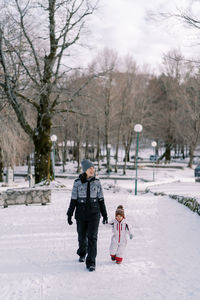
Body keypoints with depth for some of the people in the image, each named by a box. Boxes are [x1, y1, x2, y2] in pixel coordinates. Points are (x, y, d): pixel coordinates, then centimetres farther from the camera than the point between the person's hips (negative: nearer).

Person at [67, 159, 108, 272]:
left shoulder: (97, 182, 1)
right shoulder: (77, 183, -3)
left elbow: (101, 200, 7)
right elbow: (73, 200, 2)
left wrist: (105, 215, 8)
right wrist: (70, 214, 0)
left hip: (94, 213, 0)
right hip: (81, 214, 1)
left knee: (92, 237, -10)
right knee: (82, 236, 13)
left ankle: (91, 263, -6)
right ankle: (82, 253, 42)